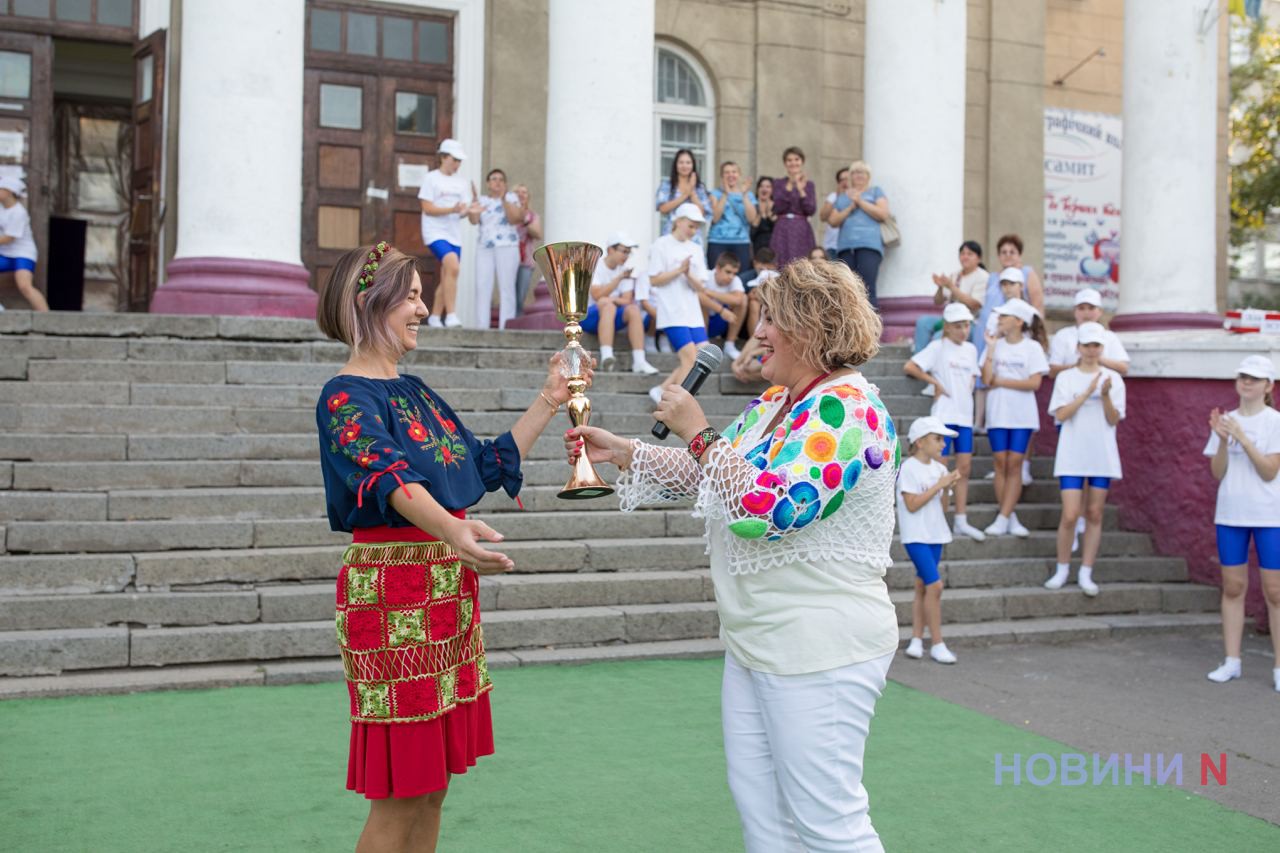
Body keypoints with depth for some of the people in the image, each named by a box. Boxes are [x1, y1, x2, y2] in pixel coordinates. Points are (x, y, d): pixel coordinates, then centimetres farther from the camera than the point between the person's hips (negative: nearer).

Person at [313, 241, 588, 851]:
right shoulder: (346, 399, -12)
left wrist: (548, 402, 14)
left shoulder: (414, 391, 15)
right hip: (391, 591, -8)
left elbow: (489, 463, 19)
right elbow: (386, 476, -31)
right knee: (399, 798, -2)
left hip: (447, 589, 8)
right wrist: (452, 531, -49)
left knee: (432, 785, 13)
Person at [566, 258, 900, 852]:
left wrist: (697, 432, -18)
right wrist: (619, 452, 15)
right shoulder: (774, 402, 11)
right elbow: (707, 475, 22)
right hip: (753, 642, 10)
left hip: (821, 650, -10)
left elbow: (769, 508, -28)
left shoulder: (848, 409, -19)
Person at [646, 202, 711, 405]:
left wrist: (689, 274, -10)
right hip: (672, 312, -6)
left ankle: (662, 391, 7)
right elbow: (654, 280, -5)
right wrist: (679, 270, -13)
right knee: (691, 357, -15)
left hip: (693, 313, 6)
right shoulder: (661, 245, 0)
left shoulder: (695, 249, 15)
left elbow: (700, 287, 10)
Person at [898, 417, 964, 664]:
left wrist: (947, 488, -4)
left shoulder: (938, 468, 10)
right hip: (916, 535, -7)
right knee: (934, 585, -13)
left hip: (935, 534, 7)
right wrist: (939, 485, -15)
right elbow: (912, 504, -17)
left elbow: (942, 508, 13)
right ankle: (937, 644, -6)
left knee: (923, 586, 10)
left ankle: (917, 639, 16)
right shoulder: (909, 468, -10)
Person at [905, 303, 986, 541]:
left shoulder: (971, 349, 13)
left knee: (964, 466, 5)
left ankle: (961, 521, 10)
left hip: (964, 415, 6)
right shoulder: (938, 347, -5)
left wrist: (970, 386, 6)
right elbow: (909, 367, -11)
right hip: (944, 413, -6)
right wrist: (935, 382, -10)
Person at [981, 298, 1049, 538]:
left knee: (1014, 464, -3)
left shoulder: (1032, 347, -2)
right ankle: (1011, 518, 7)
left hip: (1022, 415, -2)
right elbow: (986, 379, -5)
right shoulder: (996, 345, 5)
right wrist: (991, 348, -8)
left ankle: (1003, 519, -4)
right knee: (1001, 463, 0)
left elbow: (1034, 383, -11)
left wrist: (1001, 381, -9)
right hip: (997, 413, 2)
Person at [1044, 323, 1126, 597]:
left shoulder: (1113, 379, 5)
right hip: (1072, 454, -2)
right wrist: (1088, 392, -17)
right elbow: (1061, 414, -10)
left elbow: (1114, 420, -2)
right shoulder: (1066, 377, 3)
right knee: (1070, 515, -7)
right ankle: (1062, 570, 10)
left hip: (1103, 455, 2)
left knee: (1094, 514, 5)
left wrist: (1105, 395, -19)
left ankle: (1086, 574, 11)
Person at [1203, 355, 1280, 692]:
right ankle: (1232, 662, 14)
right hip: (1230, 515, 4)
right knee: (1233, 587, 7)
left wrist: (1242, 437, -19)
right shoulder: (1227, 420, 6)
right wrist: (1223, 440, -14)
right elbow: (1218, 474, 1)